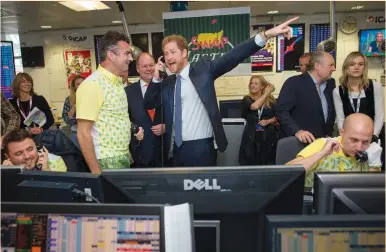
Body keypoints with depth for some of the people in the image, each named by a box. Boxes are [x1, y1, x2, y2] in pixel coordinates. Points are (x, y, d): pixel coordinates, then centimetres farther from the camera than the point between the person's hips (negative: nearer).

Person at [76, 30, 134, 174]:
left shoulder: (118, 82, 8)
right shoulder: (92, 84, -17)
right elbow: (83, 134, -18)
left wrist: (126, 153, 14)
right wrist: (96, 172, -19)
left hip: (124, 157, 8)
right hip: (107, 161, -8)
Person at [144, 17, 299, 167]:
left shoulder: (203, 69, -3)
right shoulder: (167, 82, 12)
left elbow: (232, 58, -13)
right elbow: (148, 105, 11)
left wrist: (265, 35, -24)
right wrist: (156, 78, -2)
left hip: (200, 147, -5)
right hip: (177, 148, 6)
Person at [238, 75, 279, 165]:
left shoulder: (271, 100, 4)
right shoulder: (247, 99, 2)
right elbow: (254, 106, -19)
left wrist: (268, 121, -11)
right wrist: (266, 93, -10)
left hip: (268, 135, 1)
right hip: (252, 136, 0)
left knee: (268, 163, 4)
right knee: (251, 164, 1)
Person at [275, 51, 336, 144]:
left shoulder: (330, 84, 10)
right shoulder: (294, 82, -10)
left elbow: (330, 113, 17)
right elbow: (281, 110, -18)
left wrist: (329, 134, 4)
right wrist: (297, 131, -28)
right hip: (297, 142, -5)